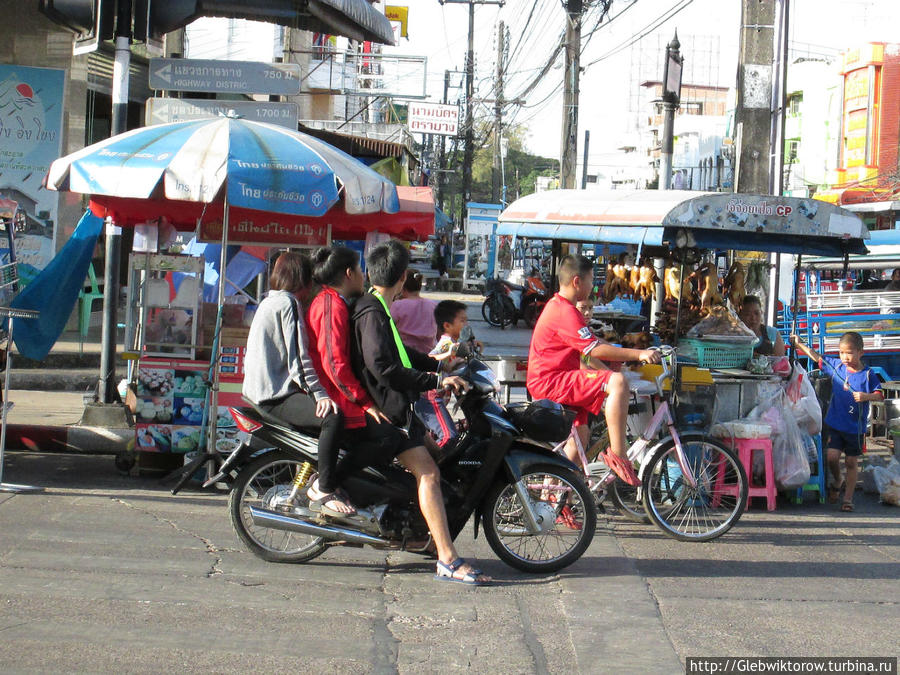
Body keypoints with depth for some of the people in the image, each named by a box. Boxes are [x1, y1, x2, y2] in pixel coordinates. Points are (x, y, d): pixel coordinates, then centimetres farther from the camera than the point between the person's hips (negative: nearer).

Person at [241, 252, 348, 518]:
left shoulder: (269, 301, 23)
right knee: (332, 416, -26)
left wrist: (315, 391, 27)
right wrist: (320, 394, -21)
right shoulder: (288, 303, -9)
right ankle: (323, 490, -25)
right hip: (276, 396, -11)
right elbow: (298, 356, -17)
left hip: (261, 391, 11)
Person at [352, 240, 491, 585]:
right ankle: (448, 560, -28)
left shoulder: (377, 309, 17)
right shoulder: (372, 313, -18)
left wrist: (438, 366, 29)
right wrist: (435, 382, -25)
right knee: (428, 472, -20)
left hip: (393, 402, 12)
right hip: (385, 407, -12)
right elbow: (382, 367, -28)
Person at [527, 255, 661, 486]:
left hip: (547, 382, 11)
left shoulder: (559, 306, 18)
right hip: (551, 382, -11)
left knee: (581, 434, 23)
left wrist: (630, 355, 13)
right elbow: (595, 349, -24)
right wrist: (638, 354, -24)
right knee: (617, 381, -26)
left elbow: (594, 342, 22)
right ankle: (617, 454, -25)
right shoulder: (565, 312, -17)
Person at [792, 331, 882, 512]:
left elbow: (879, 395, -5)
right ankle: (836, 482, 24)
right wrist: (799, 344, 16)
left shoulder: (867, 375, -6)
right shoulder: (836, 366, 3)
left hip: (855, 427, -2)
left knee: (851, 462, 5)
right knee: (832, 456, -7)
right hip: (835, 423, 2)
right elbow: (817, 357, 16)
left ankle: (848, 498, 14)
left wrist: (866, 396, -24)